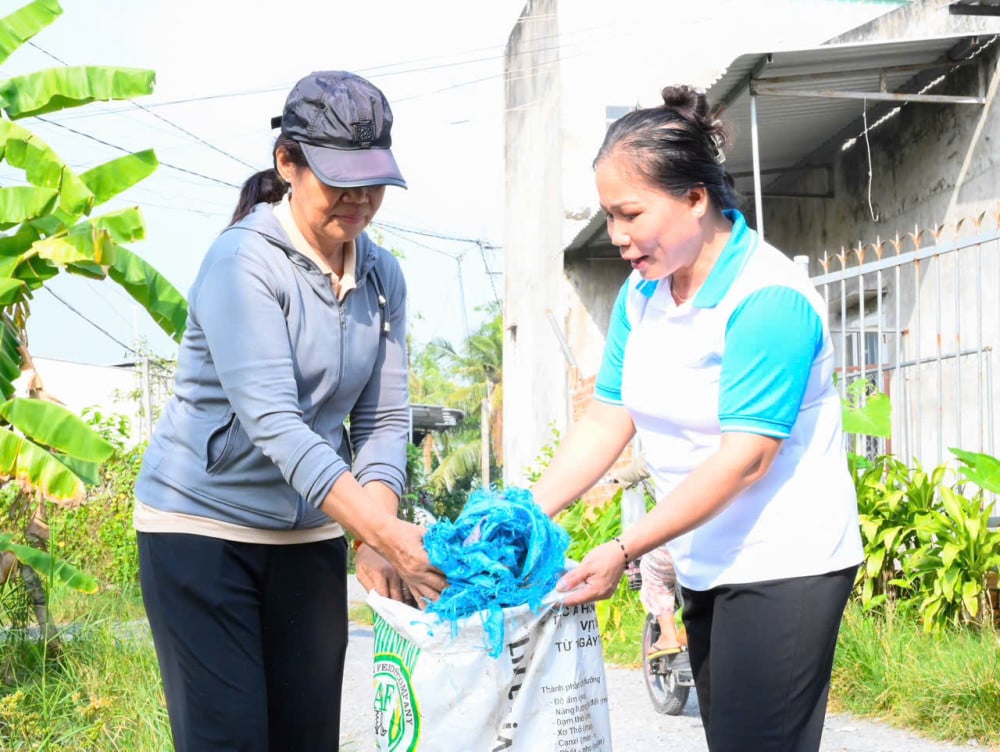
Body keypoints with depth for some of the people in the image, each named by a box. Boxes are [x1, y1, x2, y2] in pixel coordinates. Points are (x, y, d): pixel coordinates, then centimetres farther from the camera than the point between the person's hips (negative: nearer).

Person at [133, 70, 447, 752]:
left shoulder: (382, 275, 3)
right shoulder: (243, 260, -17)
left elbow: (384, 421, 1)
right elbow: (273, 423, -26)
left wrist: (375, 540, -16)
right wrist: (384, 533, -33)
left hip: (311, 534, 6)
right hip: (204, 523, -6)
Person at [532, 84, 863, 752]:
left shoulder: (768, 297, -19)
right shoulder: (641, 293, 6)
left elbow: (746, 455, -23)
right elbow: (607, 421, 6)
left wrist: (625, 551, -23)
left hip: (783, 569, -7)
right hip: (707, 566, 8)